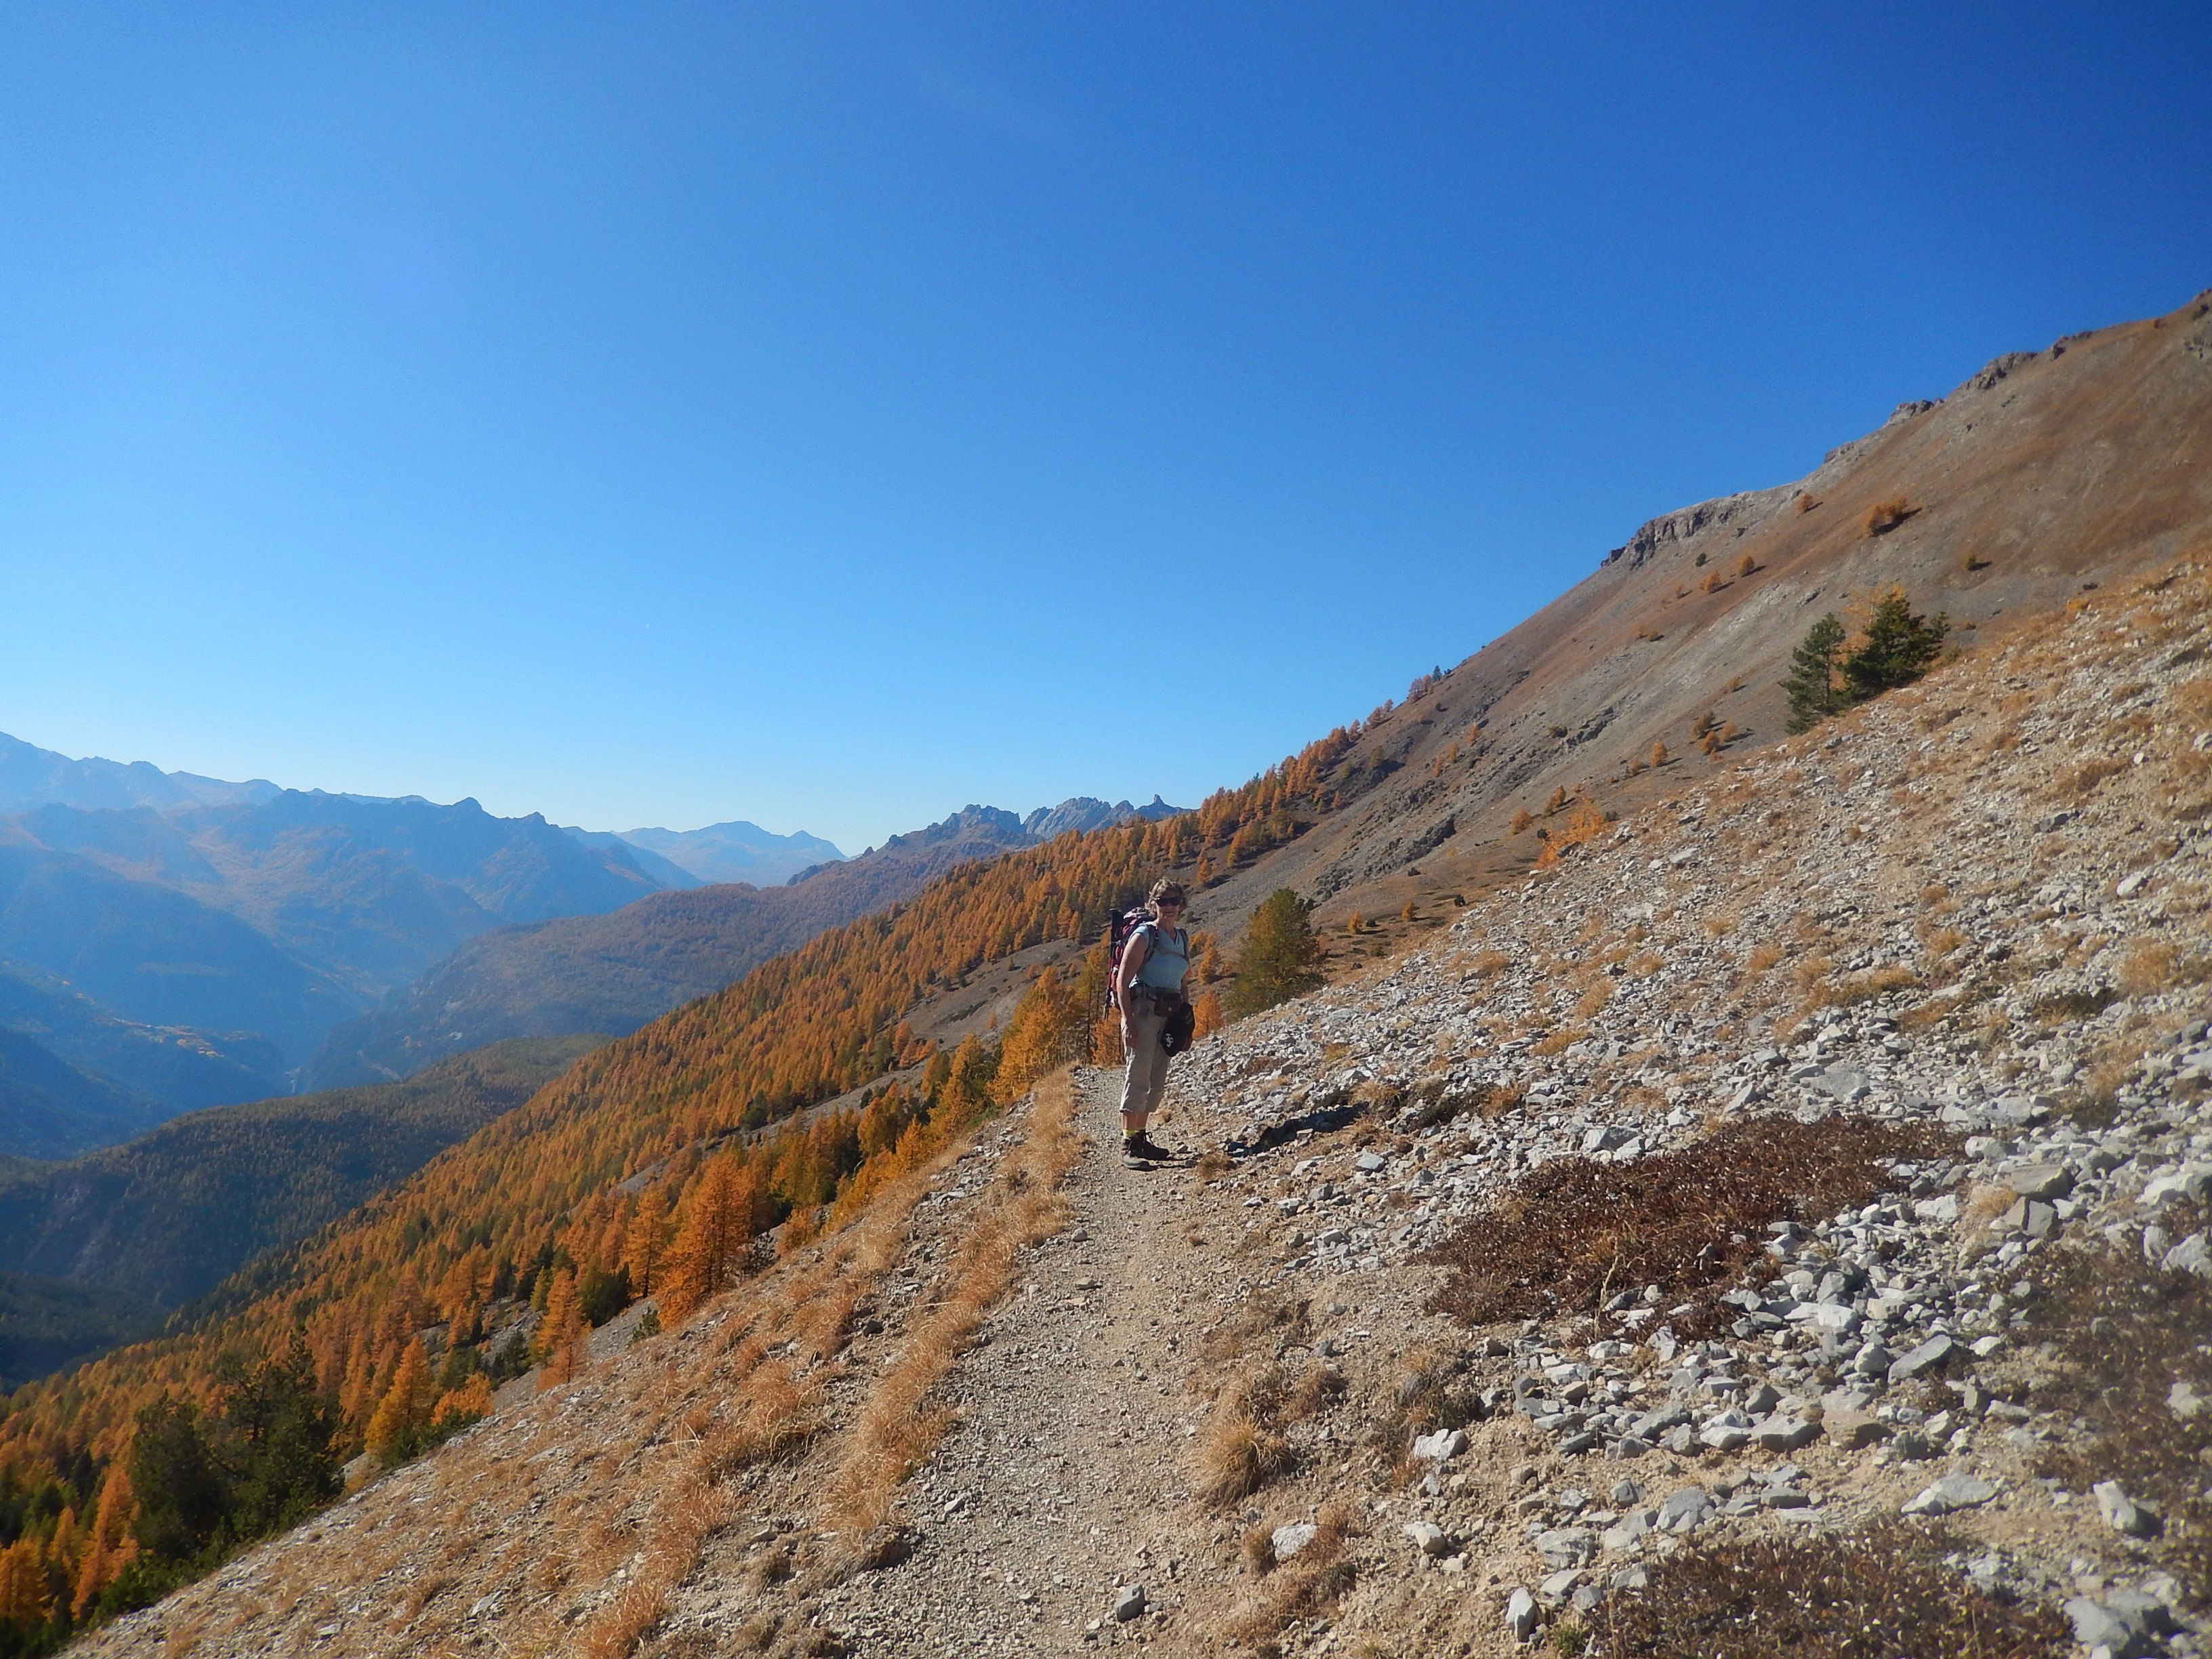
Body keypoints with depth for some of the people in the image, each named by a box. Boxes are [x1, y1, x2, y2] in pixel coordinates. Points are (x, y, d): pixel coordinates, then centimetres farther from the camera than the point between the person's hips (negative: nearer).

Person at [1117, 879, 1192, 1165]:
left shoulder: (1182, 938, 13)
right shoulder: (1144, 935, -8)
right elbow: (1122, 980, -12)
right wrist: (1128, 1020, -19)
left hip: (1169, 1014, 7)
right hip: (1143, 1010, -7)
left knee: (1157, 1081, 11)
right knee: (1138, 1077, -9)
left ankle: (1140, 1137, 21)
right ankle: (1128, 1144, -6)